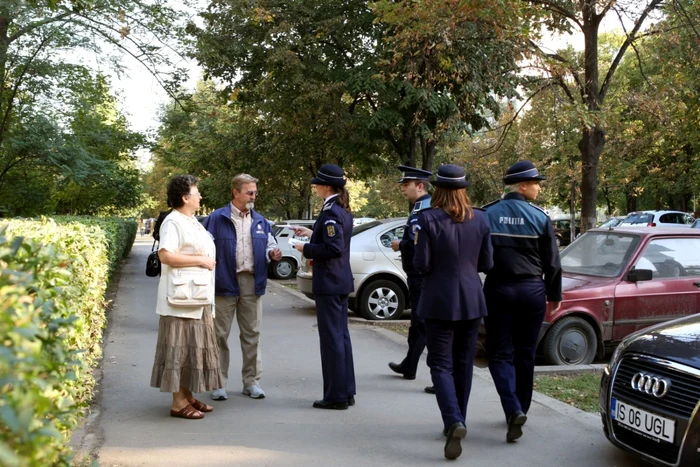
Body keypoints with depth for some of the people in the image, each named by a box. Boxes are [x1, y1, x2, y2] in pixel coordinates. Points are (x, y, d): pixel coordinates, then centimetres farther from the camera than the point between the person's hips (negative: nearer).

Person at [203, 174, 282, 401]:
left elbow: (269, 245, 17)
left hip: (252, 282, 4)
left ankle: (251, 381, 19)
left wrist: (272, 254, -5)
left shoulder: (260, 221, 13)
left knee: (252, 334, 9)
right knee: (220, 334, 2)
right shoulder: (217, 218, -3)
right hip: (225, 282, -4)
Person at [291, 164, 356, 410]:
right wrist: (311, 233, 21)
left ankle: (336, 395, 4)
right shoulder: (344, 211, 12)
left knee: (331, 338, -3)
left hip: (329, 283, -10)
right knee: (341, 336, 14)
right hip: (341, 281, 10)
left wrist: (306, 248, -11)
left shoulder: (331, 213, -17)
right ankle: (346, 392, 22)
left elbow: (333, 249, -23)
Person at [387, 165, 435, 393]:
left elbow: (415, 243, -28)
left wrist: (399, 245, -10)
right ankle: (408, 366, 38)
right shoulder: (433, 206, 14)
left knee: (426, 325, -7)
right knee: (418, 322, 21)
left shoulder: (421, 210, -18)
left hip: (421, 277, -10)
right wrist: (403, 245, 10)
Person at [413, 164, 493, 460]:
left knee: (441, 364, 1)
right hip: (471, 301, 4)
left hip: (439, 301, -4)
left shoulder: (428, 219, -12)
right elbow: (487, 264, 3)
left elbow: (422, 264, -12)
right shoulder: (480, 219, 0)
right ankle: (457, 422, 26)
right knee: (463, 363, 16)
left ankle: (454, 422, -17)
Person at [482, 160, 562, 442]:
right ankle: (520, 410, 23)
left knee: (501, 353, 4)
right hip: (532, 291, 1)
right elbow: (552, 263, 0)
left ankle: (514, 410, -14)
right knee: (525, 354, 13)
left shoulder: (488, 215, -4)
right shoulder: (540, 218, -4)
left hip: (498, 290, -1)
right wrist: (554, 295, 12)